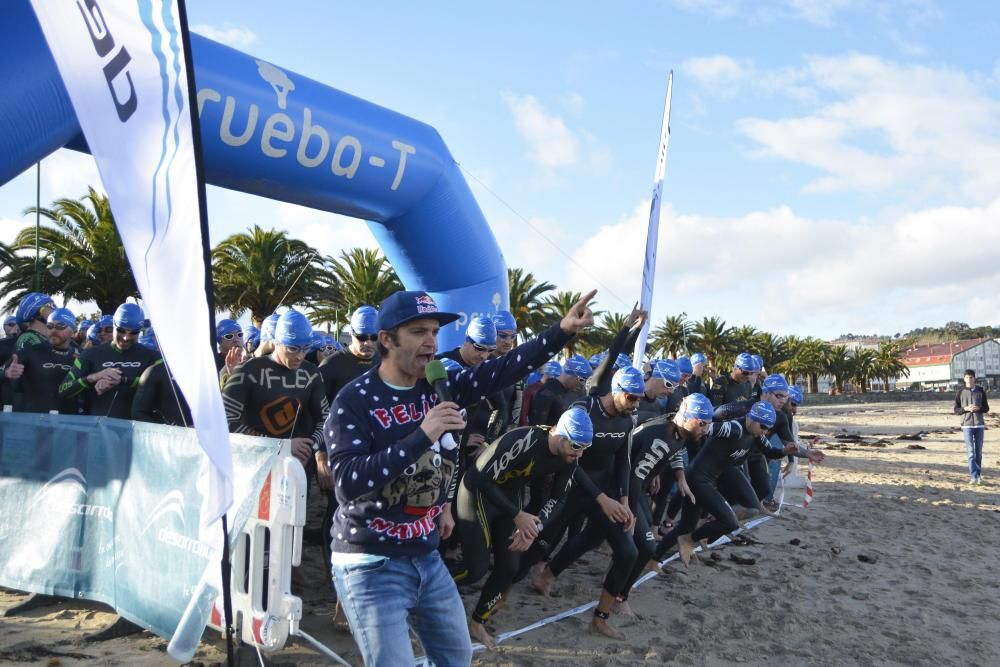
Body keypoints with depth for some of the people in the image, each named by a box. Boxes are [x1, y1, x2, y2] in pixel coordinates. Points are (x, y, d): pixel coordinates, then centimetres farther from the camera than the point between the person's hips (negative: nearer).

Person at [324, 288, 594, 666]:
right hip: (371, 564, -7)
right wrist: (422, 435, -31)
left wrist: (562, 331, -15)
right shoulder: (354, 401, -16)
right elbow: (348, 482, -27)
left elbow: (502, 370, -3)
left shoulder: (439, 387, 2)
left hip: (427, 558, 7)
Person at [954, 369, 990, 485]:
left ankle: (978, 474, 19)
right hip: (967, 425, -1)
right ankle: (974, 476, -10)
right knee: (971, 451, -7)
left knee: (978, 451, 8)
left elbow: (986, 408, 7)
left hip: (979, 425, 1)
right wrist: (965, 408, -14)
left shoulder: (980, 391, 5)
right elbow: (956, 410, 5)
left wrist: (978, 408, -13)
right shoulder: (961, 392, 3)